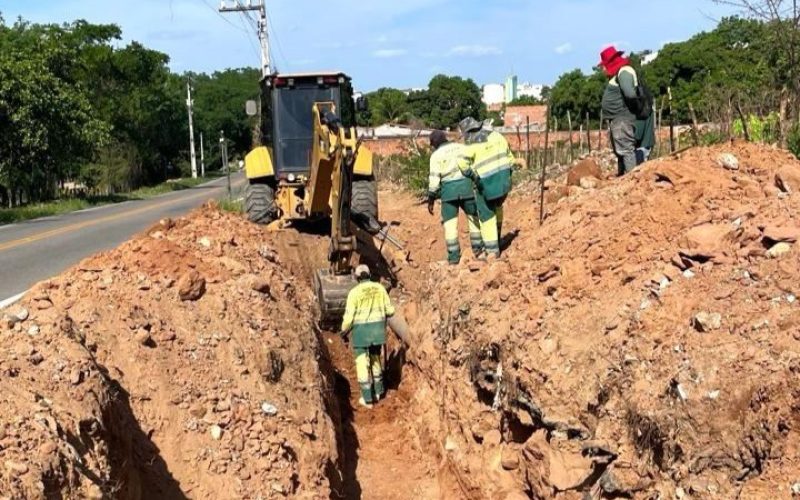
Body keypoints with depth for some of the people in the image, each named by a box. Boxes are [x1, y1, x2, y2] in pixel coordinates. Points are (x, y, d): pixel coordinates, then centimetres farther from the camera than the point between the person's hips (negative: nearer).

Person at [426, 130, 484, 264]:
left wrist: (431, 200, 1)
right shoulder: (461, 147, 10)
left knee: (450, 222, 5)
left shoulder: (436, 155, 1)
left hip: (448, 189, -2)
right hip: (466, 185, 2)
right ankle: (478, 248, 16)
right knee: (474, 217, 17)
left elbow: (434, 179, -3)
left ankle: (454, 256, 3)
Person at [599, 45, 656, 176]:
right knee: (620, 152, 15)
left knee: (626, 150, -13)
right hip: (618, 119, 11)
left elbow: (630, 93, -27)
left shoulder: (624, 72, -13)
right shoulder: (618, 74, 20)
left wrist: (636, 106, -14)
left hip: (623, 120, -11)